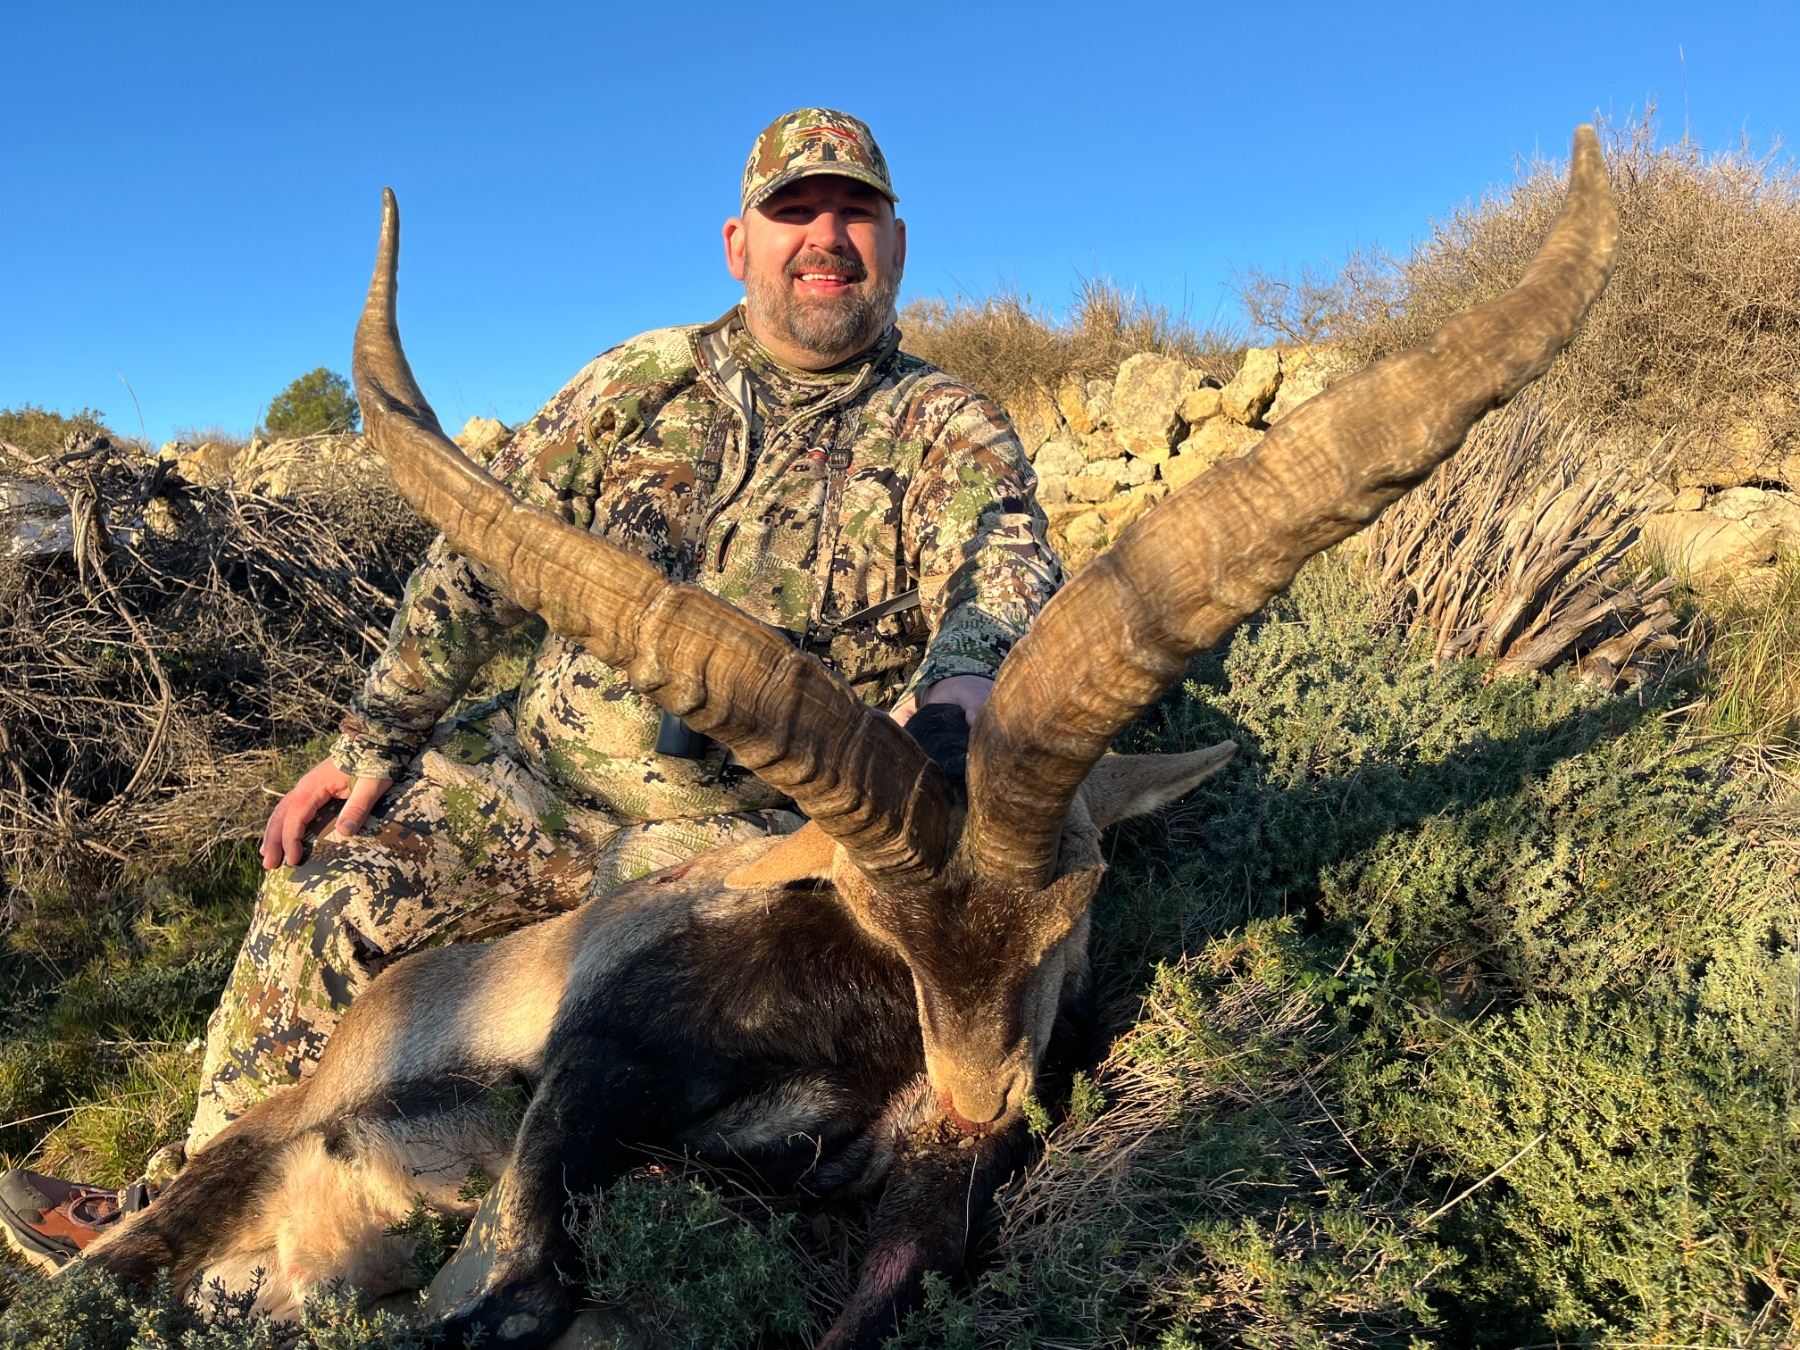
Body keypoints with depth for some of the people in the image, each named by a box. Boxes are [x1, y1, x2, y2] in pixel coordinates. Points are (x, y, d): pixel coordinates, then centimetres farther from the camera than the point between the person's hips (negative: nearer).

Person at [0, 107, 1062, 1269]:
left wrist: (961, 678, -49)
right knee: (332, 881, -3)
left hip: (739, 824, -3)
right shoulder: (646, 380, 6)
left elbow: (1006, 566, -24)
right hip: (540, 767, 4)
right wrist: (370, 742, 2)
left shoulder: (950, 431, -3)